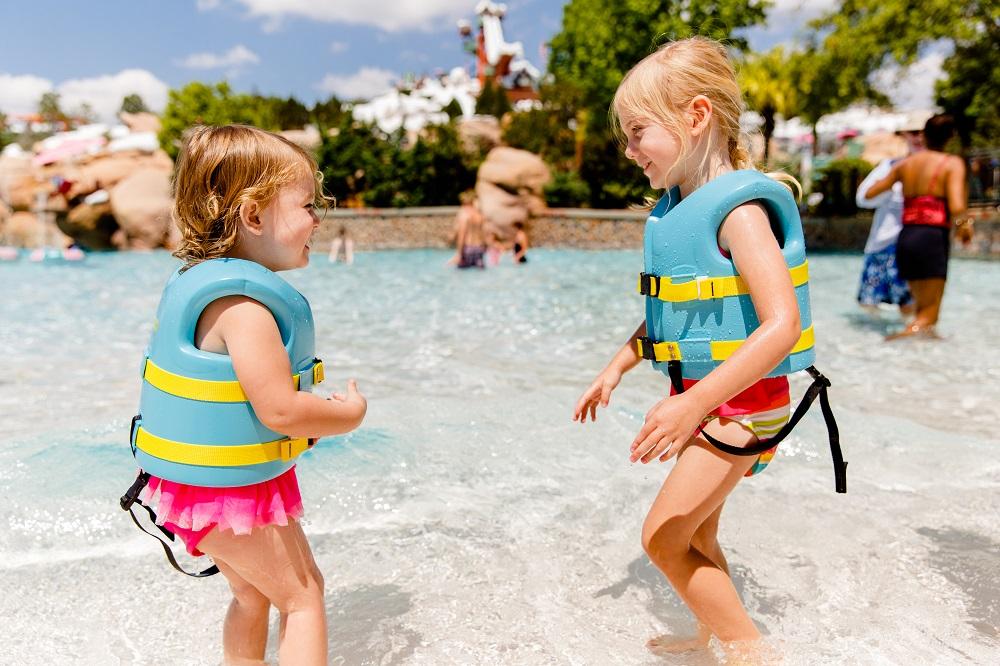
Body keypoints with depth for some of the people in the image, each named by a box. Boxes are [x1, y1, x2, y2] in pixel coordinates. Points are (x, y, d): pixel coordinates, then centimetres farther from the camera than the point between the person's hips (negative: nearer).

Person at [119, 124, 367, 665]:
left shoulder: (199, 281, 5)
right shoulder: (244, 304, -27)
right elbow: (281, 411, -30)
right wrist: (349, 413, -12)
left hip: (196, 479, 10)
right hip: (233, 490, -10)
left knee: (253, 594, 26)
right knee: (303, 595, 6)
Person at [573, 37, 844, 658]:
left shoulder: (740, 210, -20)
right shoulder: (676, 209, 7)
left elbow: (781, 326, -29)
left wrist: (693, 405, -34)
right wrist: (616, 369, 14)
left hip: (739, 402, -9)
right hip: (700, 396, 9)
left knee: (662, 536, -6)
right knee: (697, 534, 20)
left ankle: (751, 644, 13)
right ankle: (715, 636, 42)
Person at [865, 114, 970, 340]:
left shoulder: (905, 164, 13)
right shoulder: (952, 164, -2)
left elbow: (870, 193, 20)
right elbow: (956, 206, -16)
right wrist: (965, 224, 4)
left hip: (905, 238, 6)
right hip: (933, 238, -6)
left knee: (923, 307, 18)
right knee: (928, 316, -4)